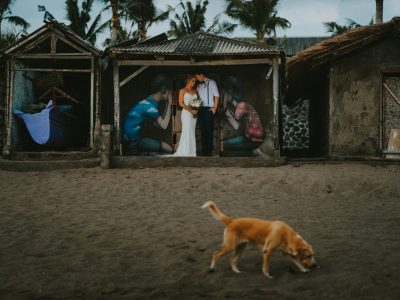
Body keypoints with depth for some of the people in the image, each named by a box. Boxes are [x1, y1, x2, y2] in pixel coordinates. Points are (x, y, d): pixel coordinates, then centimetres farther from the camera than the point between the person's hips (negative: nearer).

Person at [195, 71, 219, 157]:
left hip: (209, 109, -6)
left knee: (209, 130, -5)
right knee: (203, 130, 6)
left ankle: (209, 150, -2)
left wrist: (214, 107, -10)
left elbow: (216, 95, -4)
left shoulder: (211, 82, 1)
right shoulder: (199, 85, 17)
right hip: (200, 110, 6)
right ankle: (204, 150, 11)